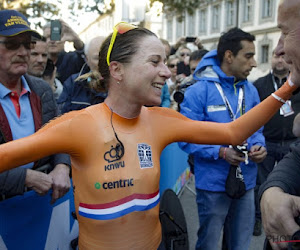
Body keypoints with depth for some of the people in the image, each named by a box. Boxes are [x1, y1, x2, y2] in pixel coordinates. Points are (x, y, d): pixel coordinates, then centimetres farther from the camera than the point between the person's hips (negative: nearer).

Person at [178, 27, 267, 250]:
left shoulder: (250, 91, 5)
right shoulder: (199, 91, -14)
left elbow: (256, 129, 13)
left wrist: (259, 146, -8)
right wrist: (221, 152, -24)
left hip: (246, 183, 6)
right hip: (213, 184, -5)